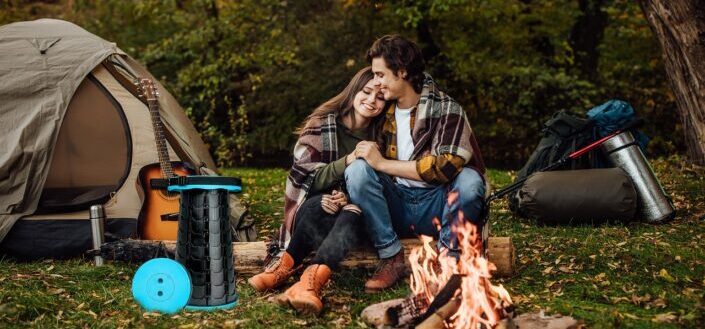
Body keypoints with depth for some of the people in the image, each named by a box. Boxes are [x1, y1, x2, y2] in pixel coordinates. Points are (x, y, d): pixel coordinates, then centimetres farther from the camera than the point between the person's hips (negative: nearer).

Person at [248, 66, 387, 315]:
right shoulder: (322, 124, -3)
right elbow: (307, 177, -11)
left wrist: (350, 197, -15)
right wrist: (347, 161, -26)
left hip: (354, 213, 1)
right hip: (314, 211, -1)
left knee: (352, 217, -36)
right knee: (319, 204, -37)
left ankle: (309, 283, -54)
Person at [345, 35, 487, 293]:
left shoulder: (446, 110, -9)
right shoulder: (383, 112, 7)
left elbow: (446, 167, -22)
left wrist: (383, 163, -19)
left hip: (436, 207, -4)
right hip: (396, 208, 4)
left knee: (469, 179, -33)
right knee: (357, 170, -20)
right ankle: (391, 258, -18)